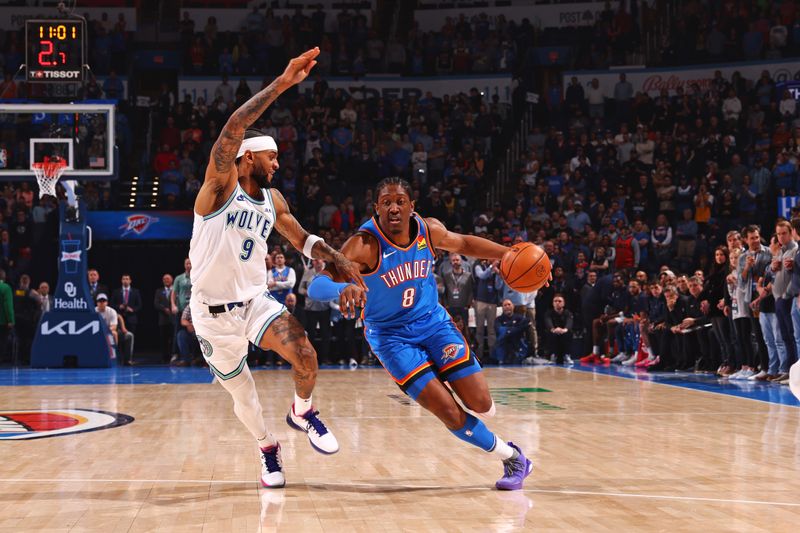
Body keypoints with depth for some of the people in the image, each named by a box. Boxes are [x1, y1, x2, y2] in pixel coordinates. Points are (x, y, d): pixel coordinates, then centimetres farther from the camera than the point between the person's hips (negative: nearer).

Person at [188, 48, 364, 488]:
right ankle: (267, 448, 36)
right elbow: (234, 128, -30)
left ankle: (302, 412, 9)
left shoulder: (273, 200, 5)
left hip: (256, 301, 4)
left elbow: (303, 240, 19)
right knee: (241, 393, 8)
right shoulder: (220, 186, -15)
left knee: (306, 357, -21)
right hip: (213, 312, -4)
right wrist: (282, 84, -35)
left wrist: (340, 260, 0)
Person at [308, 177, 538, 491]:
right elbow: (315, 287, -36)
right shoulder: (364, 245, -25)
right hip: (390, 335, -4)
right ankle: (511, 458, 10)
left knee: (481, 405, -7)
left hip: (433, 321, 4)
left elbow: (463, 244, 14)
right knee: (450, 414, -14)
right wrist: (342, 288, -58)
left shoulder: (428, 230, -9)